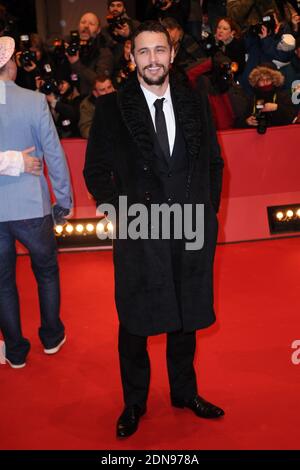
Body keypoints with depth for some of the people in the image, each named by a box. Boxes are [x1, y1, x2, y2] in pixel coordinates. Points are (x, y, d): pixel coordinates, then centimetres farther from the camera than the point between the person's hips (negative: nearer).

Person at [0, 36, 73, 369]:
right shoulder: (34, 101, -11)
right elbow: (54, 154, -7)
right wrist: (64, 199, 5)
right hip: (31, 205, -1)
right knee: (47, 271, 20)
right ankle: (51, 337, 33)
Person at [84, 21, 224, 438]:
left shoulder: (196, 104, 6)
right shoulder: (111, 108, -2)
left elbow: (214, 163, 12)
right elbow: (96, 171, 0)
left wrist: (208, 211, 4)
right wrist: (124, 214, -8)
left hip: (192, 234, 3)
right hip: (140, 235, -2)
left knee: (186, 319, 16)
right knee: (135, 325, 10)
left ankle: (184, 393, 37)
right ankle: (134, 404, 30)